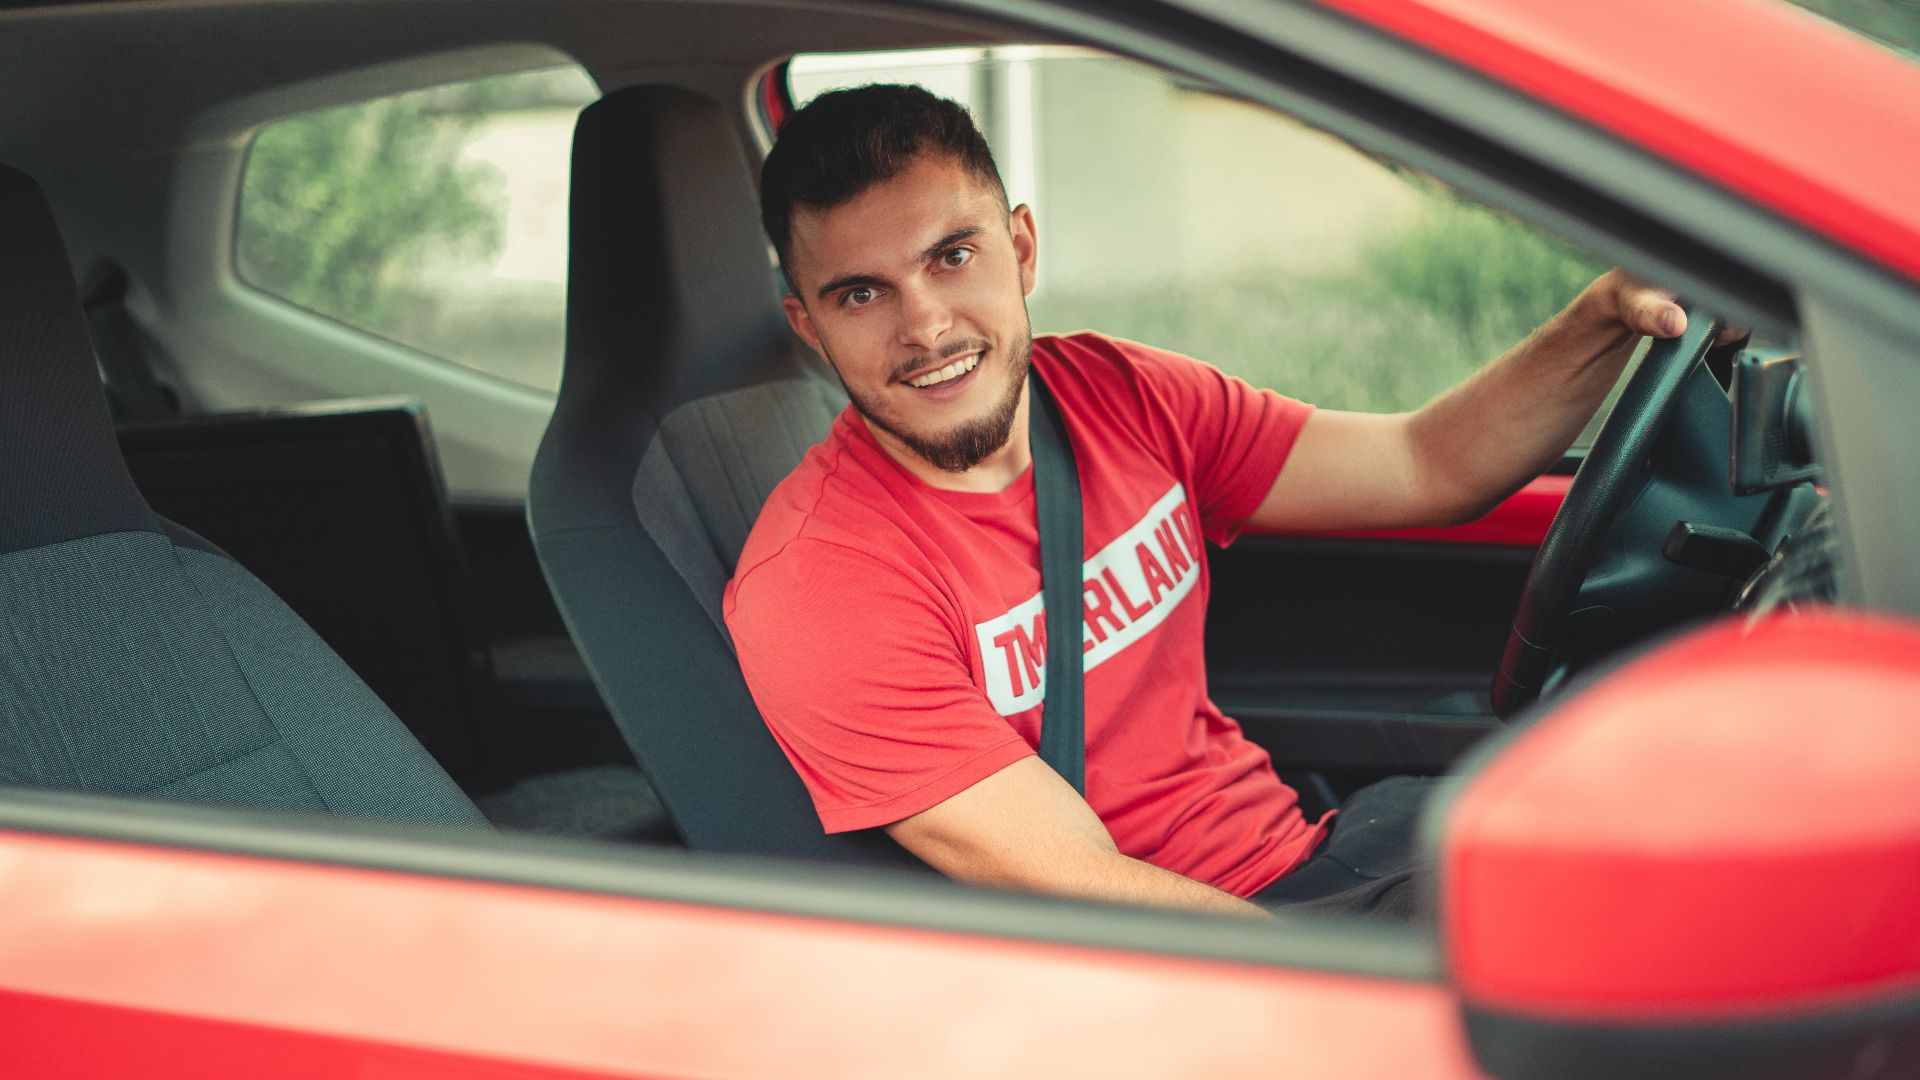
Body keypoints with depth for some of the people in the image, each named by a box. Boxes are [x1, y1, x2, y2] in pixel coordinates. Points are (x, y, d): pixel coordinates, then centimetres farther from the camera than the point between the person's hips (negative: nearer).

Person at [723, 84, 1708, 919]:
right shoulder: (813, 588, -18)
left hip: (1301, 850, 7)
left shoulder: (1119, 397, 2)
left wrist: (1609, 312, -13)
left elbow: (1427, 468, 5)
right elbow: (1086, 893, -22)